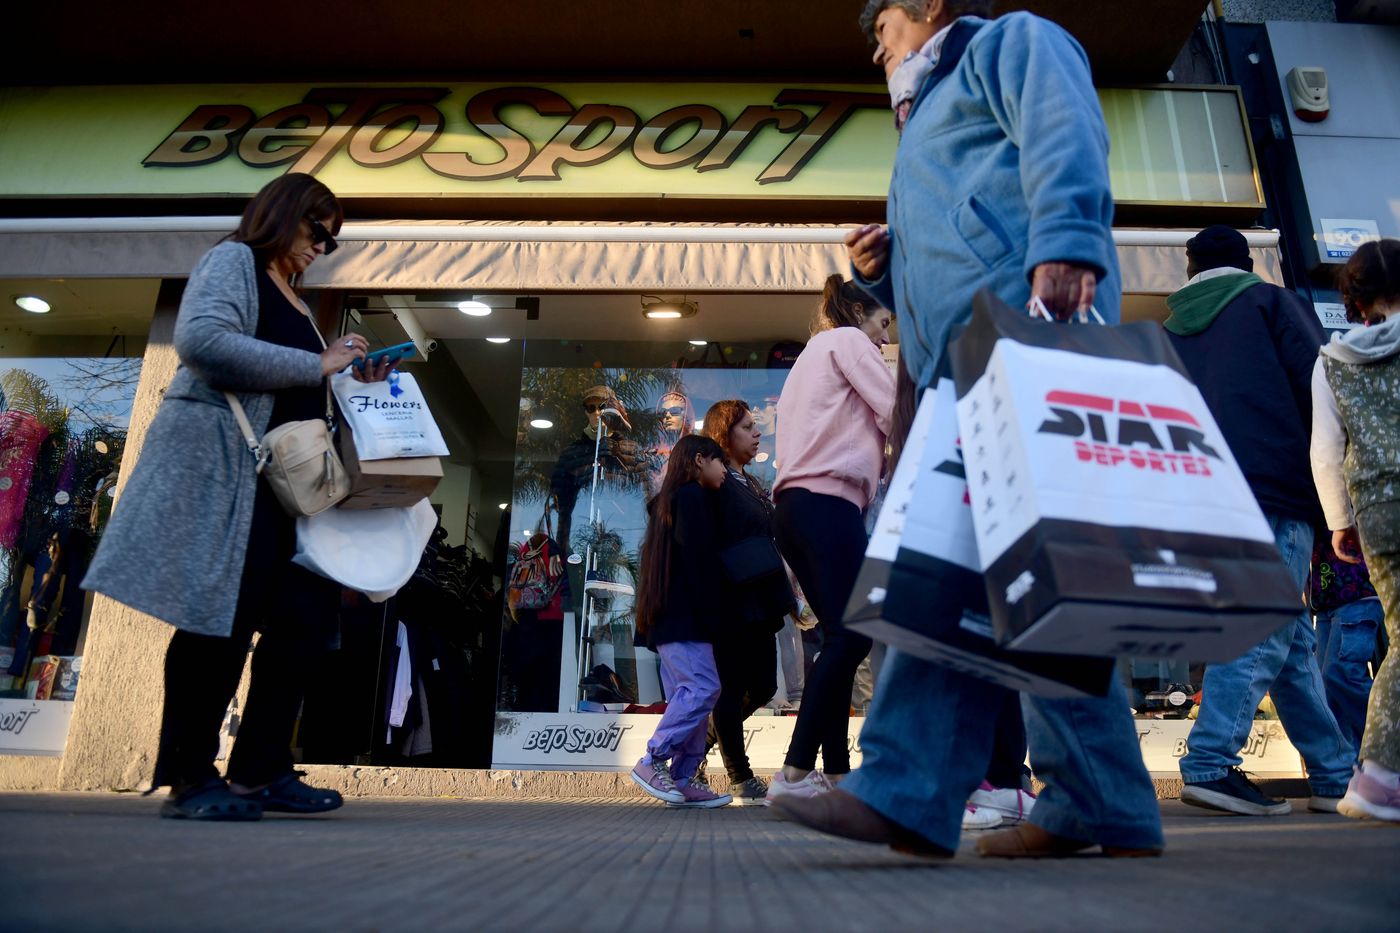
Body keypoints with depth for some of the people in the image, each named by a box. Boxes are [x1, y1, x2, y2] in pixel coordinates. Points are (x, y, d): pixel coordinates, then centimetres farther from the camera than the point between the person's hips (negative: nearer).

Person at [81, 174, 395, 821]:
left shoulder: (294, 302, 25)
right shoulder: (234, 261, 1)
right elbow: (202, 341, -19)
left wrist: (354, 384, 11)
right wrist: (315, 364, -15)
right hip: (221, 467, -8)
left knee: (307, 615, 1)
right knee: (222, 615, -7)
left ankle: (259, 773, 10)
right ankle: (189, 779, 5)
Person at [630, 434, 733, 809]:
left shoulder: (671, 501, 24)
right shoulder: (693, 496, -5)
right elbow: (697, 560, -15)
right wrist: (709, 614, -14)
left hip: (669, 616, 10)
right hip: (684, 614, -10)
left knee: (688, 694, 6)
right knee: (703, 686, -14)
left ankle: (681, 780, 4)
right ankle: (652, 761, -11)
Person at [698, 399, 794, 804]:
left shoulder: (751, 485, 21)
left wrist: (784, 597, 20)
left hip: (759, 603, 10)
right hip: (731, 604, -10)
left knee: (762, 687, 11)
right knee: (732, 690, 0)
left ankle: (698, 748, 26)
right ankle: (742, 782, 11)